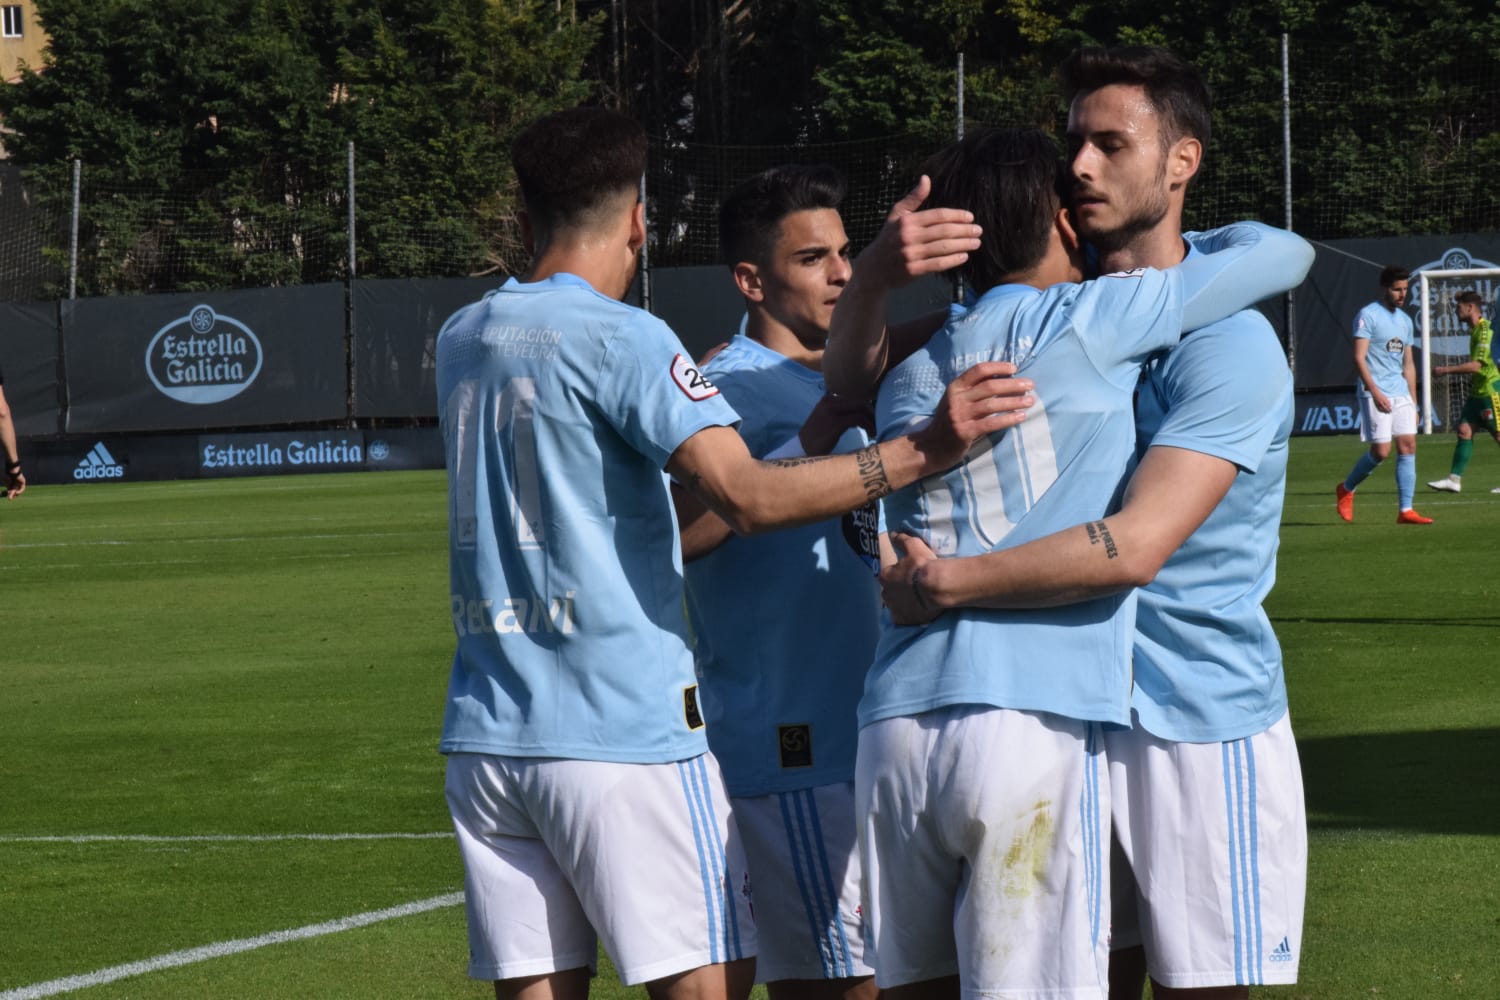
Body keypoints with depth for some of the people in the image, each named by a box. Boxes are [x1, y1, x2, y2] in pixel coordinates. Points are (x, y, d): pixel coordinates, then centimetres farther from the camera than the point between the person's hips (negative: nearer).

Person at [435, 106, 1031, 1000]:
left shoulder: (462, 339, 13)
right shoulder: (622, 338, -9)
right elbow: (750, 496, -20)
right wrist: (927, 450, -23)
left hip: (486, 735, 7)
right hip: (622, 729, -7)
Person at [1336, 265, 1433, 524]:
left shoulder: (1405, 320, 18)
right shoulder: (1368, 315, -5)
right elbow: (1359, 358, -12)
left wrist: (1414, 403, 19)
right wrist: (1374, 391, -20)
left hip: (1401, 394, 7)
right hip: (1375, 393, -7)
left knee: (1408, 445, -3)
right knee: (1381, 450, -10)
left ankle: (1405, 510, -2)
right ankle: (1346, 490, 14)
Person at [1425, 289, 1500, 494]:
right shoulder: (1475, 330, 14)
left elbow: (1476, 365, -22)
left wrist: (1446, 370, -16)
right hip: (1478, 391, 10)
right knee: (1464, 430, 3)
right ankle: (1454, 479, 1)